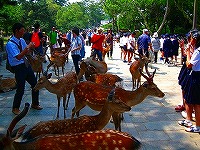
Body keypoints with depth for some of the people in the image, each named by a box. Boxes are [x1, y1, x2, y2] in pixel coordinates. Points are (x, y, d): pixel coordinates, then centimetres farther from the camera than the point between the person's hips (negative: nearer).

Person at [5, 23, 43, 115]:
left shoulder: (22, 40, 5)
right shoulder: (10, 44, -18)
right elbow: (18, 57, -28)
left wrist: (31, 47, -5)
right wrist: (28, 47, -27)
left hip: (26, 65, 8)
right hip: (18, 68, -8)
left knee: (35, 84, 13)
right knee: (20, 89, -2)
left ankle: (35, 104, 33)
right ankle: (15, 108, 22)